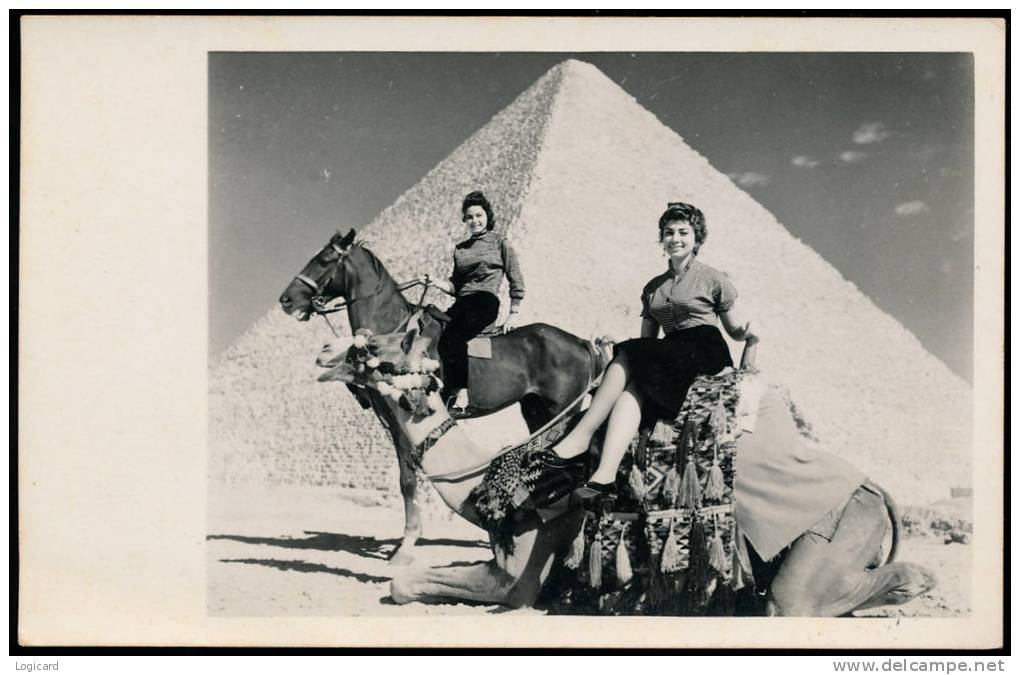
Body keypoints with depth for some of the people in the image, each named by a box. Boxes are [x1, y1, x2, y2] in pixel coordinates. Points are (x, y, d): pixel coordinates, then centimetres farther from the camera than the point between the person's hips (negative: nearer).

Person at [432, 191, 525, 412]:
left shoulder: (501, 243, 8)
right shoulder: (460, 249, 22)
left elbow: (516, 282, 6)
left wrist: (514, 314, -2)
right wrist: (436, 283, 3)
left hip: (486, 302, -6)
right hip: (462, 303, 6)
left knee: (453, 338, -31)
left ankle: (461, 393, -32)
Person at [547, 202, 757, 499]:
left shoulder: (713, 280, 7)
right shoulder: (652, 288, 22)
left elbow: (736, 330, 8)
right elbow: (647, 339, 18)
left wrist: (748, 334, -15)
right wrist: (613, 350, 0)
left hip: (705, 356, -5)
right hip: (669, 361, 5)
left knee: (628, 355, -24)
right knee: (631, 388, -28)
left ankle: (580, 438, -29)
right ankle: (605, 475, -47)